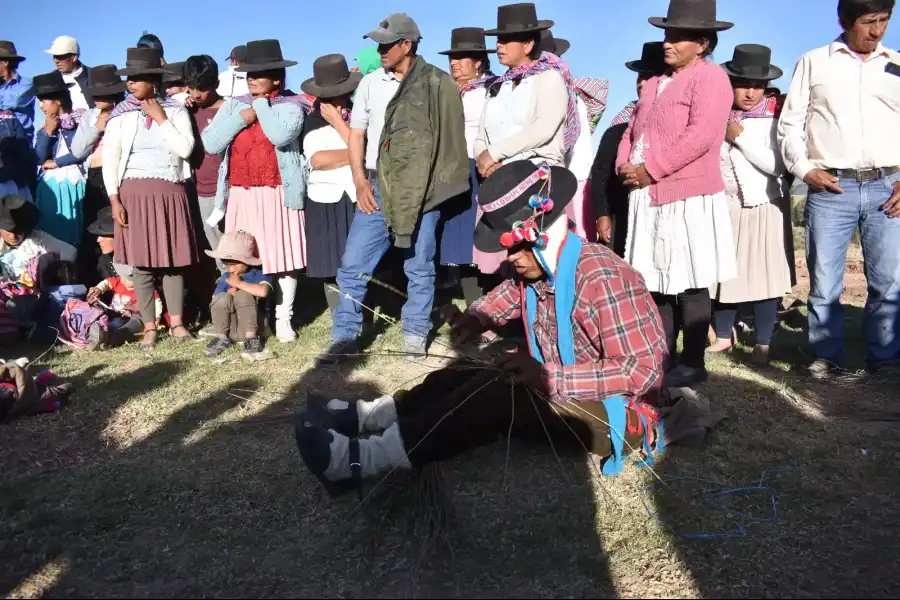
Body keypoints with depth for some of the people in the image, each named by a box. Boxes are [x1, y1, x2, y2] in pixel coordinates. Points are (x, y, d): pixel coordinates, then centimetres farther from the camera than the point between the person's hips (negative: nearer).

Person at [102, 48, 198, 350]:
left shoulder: (175, 112, 5)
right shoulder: (120, 115, 4)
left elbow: (185, 149, -8)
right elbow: (109, 159, 2)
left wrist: (161, 119, -6)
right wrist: (114, 199, -6)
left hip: (169, 192, 0)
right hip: (134, 193, 0)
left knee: (173, 259, 3)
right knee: (141, 262, 0)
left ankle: (176, 322, 13)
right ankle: (149, 327, 9)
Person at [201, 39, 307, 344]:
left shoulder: (290, 105, 1)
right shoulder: (234, 104, 13)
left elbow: (280, 135, -20)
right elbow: (210, 143, 2)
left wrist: (261, 103, -7)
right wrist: (242, 117, -5)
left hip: (277, 195, -3)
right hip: (241, 196, 4)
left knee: (283, 256, 0)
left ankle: (283, 318, 11)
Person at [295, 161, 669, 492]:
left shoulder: (602, 278, -25)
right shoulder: (537, 267, 0)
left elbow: (642, 371, -28)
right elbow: (512, 291, 23)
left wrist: (549, 377, -28)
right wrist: (478, 317, 2)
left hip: (618, 414, -9)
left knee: (499, 395, -28)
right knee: (464, 375, 1)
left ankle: (362, 459, -33)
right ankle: (363, 416, -8)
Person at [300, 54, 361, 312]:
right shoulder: (313, 121, 6)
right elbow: (317, 159, -10)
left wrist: (338, 122, -7)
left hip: (358, 199, -1)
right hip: (325, 201, 1)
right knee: (331, 269, 4)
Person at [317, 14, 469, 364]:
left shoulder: (438, 85, -1)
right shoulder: (370, 83, 11)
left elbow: (449, 137, 2)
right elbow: (357, 133, 11)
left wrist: (429, 182, -2)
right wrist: (360, 180, 0)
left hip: (421, 189, -3)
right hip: (377, 187, 3)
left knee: (419, 266, 5)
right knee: (353, 264, 0)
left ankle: (415, 335, 19)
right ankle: (345, 336, 10)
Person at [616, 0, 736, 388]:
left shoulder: (710, 77, -5)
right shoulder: (656, 82, 22)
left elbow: (700, 137, -18)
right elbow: (633, 130, 20)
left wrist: (649, 169, -17)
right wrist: (625, 166, 0)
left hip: (689, 198, -8)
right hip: (649, 197, 8)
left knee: (689, 285, -2)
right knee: (656, 282, 11)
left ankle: (692, 364, 9)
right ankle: (663, 357, 21)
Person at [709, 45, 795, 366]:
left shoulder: (774, 116, -4)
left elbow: (776, 165, -15)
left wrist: (740, 137, -13)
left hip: (764, 208, -3)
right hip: (724, 206, 3)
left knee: (762, 276, -3)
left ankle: (763, 344, 8)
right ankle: (723, 337, 23)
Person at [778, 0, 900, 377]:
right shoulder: (814, 62, 10)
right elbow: (790, 123, 8)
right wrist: (805, 169, -5)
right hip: (831, 187, -1)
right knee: (824, 282, 1)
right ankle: (825, 356, 12)